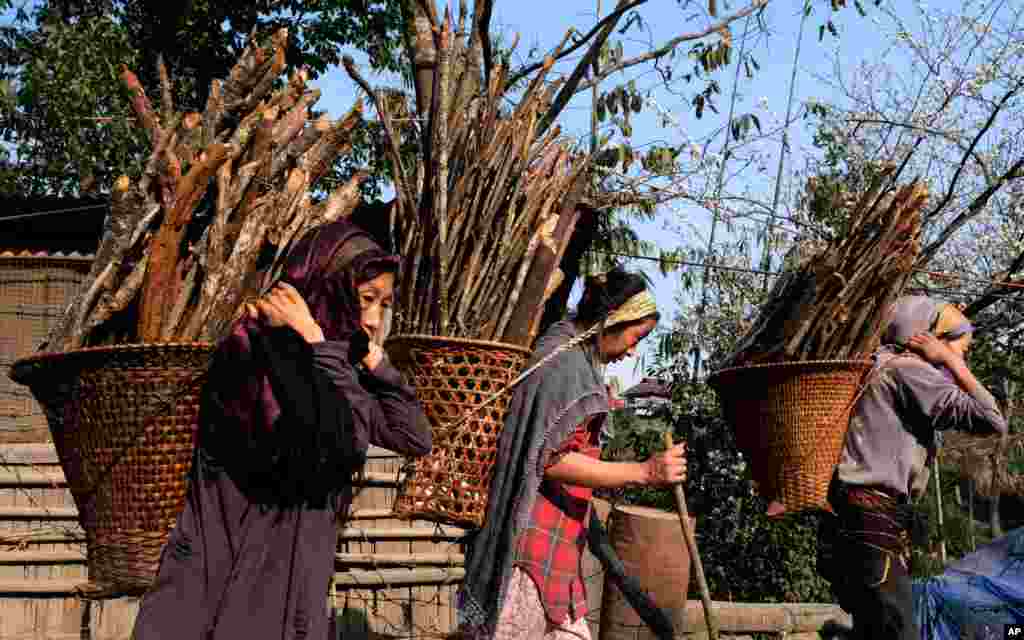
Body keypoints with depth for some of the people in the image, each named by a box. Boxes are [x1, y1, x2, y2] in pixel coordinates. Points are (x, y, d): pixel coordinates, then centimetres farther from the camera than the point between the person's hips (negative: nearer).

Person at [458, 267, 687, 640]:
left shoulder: (571, 357, 18)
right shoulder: (567, 363, -13)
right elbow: (551, 460, -21)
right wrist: (643, 472, -25)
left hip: (553, 545, 10)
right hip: (539, 546, -10)